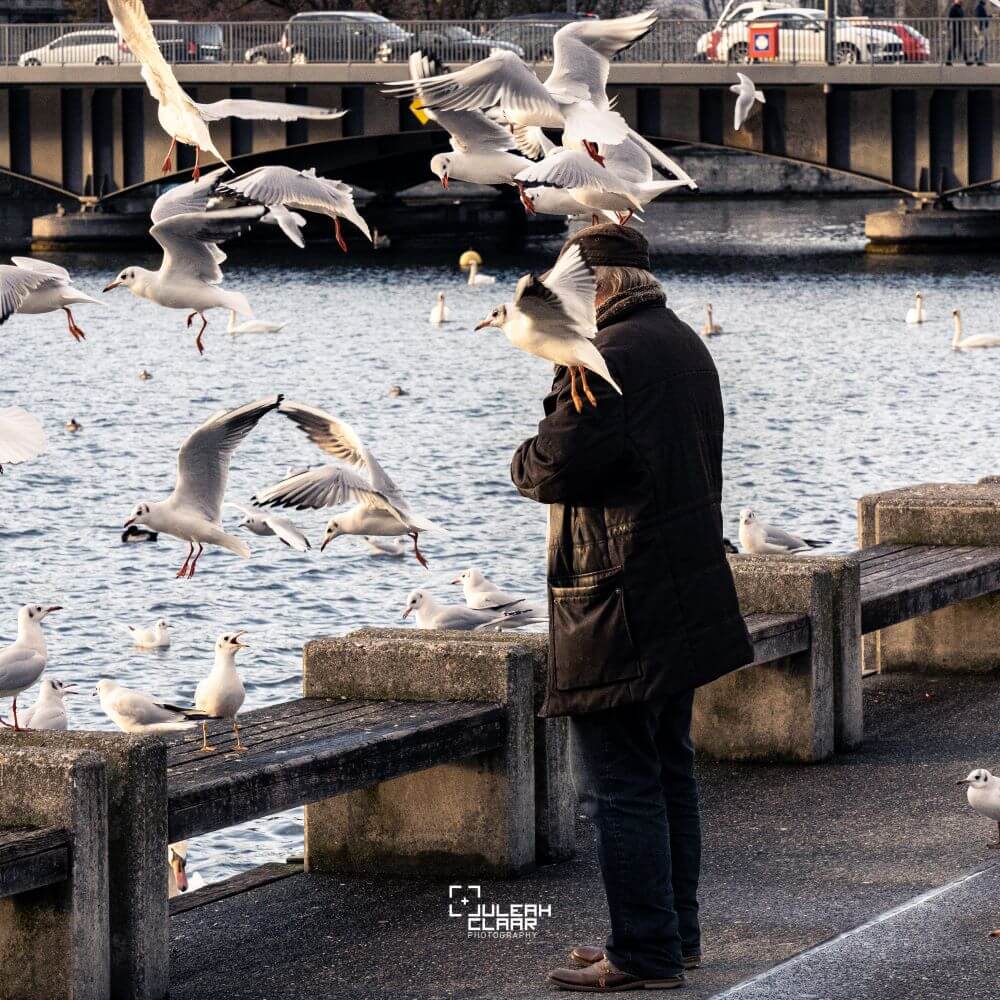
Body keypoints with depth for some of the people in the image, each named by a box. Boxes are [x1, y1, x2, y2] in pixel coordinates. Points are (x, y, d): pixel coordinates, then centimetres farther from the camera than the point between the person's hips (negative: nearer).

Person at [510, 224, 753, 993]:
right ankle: (676, 935, 25)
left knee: (618, 784, -5)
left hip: (619, 607, -10)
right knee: (669, 770, 18)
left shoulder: (603, 359, -18)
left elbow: (555, 468, -21)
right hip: (685, 602, 10)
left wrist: (524, 461, 2)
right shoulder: (685, 345, 13)